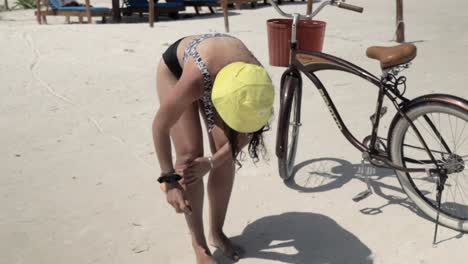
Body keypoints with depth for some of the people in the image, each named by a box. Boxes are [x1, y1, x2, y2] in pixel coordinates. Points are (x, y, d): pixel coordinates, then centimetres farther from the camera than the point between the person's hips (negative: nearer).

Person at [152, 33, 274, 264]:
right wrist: (169, 180, -26)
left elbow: (247, 131, -14)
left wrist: (211, 163, -19)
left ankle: (216, 233, 12)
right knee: (190, 153, -14)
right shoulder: (196, 79, -44)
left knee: (226, 156, -8)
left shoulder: (256, 82, -34)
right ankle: (199, 244, 1)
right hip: (175, 68, -3)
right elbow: (160, 126, -28)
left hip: (217, 70, 3)